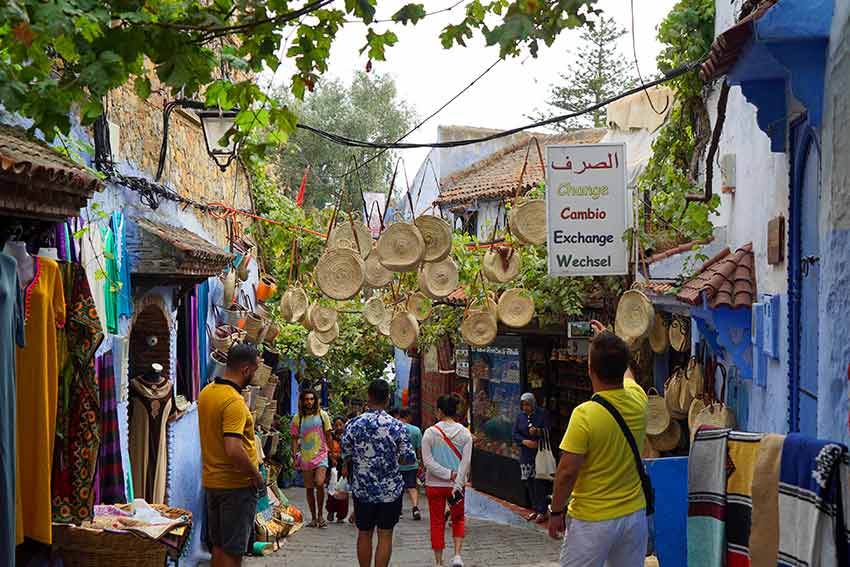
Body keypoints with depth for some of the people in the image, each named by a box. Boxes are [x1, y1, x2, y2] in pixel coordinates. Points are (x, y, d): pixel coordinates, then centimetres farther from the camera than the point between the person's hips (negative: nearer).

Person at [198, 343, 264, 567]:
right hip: (237, 484, -8)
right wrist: (256, 474, -18)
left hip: (211, 480, 8)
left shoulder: (205, 393, 5)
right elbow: (234, 450, -31)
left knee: (218, 545, 18)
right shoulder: (234, 402, -23)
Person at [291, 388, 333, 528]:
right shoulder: (298, 418, 2)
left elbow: (328, 435, 7)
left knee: (319, 484, -19)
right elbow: (295, 439, 5)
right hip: (305, 457, 2)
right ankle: (314, 518, 16)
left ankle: (320, 514, -3)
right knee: (309, 488, 6)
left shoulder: (322, 415, 1)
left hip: (321, 455, -2)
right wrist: (295, 456, -4)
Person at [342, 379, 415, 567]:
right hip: (390, 490, -1)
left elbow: (346, 455, 1)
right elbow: (409, 458, -7)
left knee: (364, 534, 13)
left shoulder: (354, 424, -8)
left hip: (362, 489, 2)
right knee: (385, 535, 6)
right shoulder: (396, 426, -11)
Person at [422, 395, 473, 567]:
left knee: (437, 523, 10)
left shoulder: (430, 433, -8)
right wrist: (457, 484, -11)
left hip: (434, 485, -1)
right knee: (458, 520, 18)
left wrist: (449, 474, -11)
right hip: (457, 484, 1)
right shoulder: (465, 433, -3)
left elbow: (427, 461, -12)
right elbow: (466, 462, -9)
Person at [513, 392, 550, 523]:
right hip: (526, 454, 5)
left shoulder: (541, 414, -4)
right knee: (529, 483, 8)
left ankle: (542, 511, 1)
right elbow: (515, 434, 7)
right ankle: (535, 509, 19)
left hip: (540, 453, -5)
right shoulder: (520, 416, 8)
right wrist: (525, 441, -11)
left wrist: (538, 431, -25)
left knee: (539, 482, -7)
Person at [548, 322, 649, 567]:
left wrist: (555, 512, -4)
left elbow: (567, 471, -18)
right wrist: (609, 340, 36)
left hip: (592, 519, -5)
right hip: (634, 515, 6)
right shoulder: (638, 401, -3)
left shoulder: (585, 414, -21)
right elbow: (626, 374, 21)